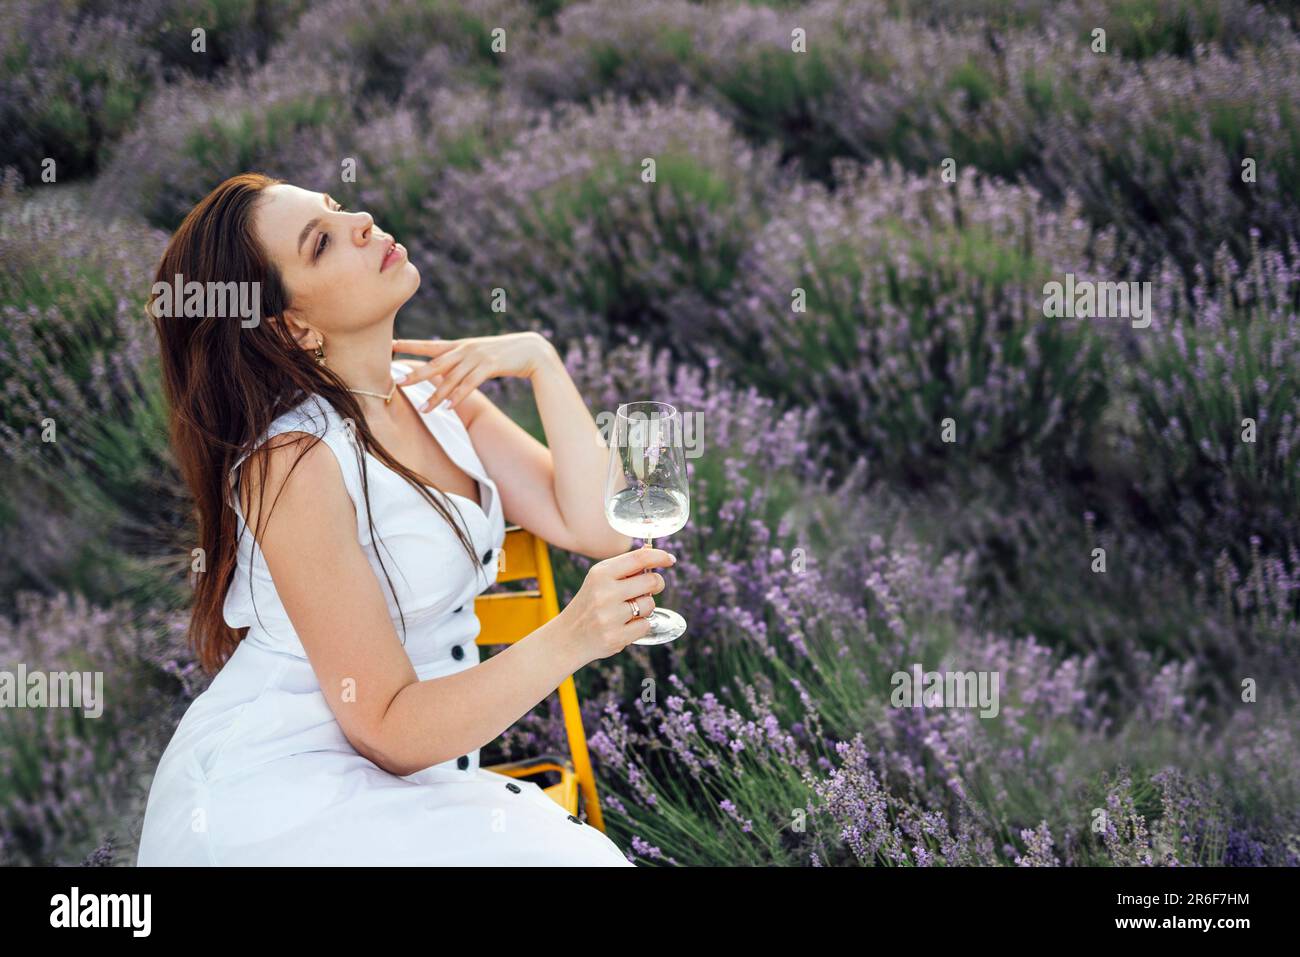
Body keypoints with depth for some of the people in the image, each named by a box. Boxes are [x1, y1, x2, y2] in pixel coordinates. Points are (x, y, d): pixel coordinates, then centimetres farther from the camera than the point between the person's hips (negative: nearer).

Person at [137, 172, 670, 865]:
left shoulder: (436, 394, 6)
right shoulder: (295, 462, -18)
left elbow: (597, 529, -2)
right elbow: (389, 730, -19)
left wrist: (540, 361, -5)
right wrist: (568, 641, -32)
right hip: (277, 799, -7)